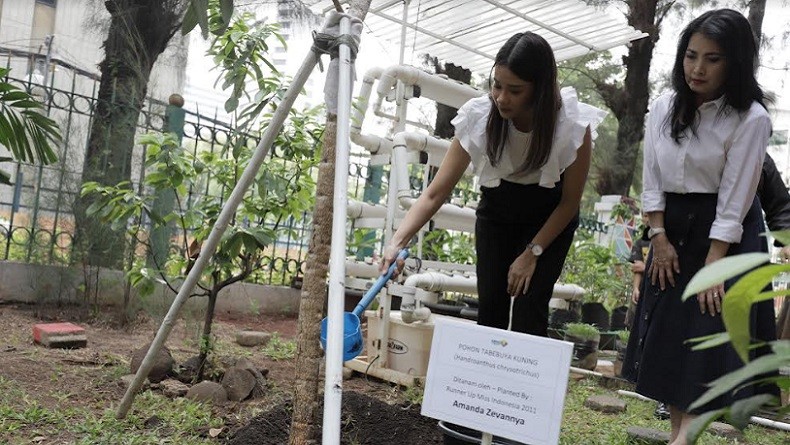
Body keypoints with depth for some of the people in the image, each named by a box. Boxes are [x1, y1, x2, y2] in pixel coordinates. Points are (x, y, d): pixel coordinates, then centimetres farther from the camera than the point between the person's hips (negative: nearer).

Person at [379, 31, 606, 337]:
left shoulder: (573, 125, -30)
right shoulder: (479, 117, -28)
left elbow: (570, 202, -14)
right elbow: (435, 193, -27)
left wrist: (533, 252, -16)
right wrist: (398, 241, -39)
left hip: (550, 216, -1)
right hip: (497, 209, 2)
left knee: (529, 306, -12)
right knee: (490, 305, -4)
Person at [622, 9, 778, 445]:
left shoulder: (750, 118, -16)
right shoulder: (664, 108, -2)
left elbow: (734, 200, -18)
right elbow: (652, 180, 1)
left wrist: (712, 267, -18)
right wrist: (659, 238, -5)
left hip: (726, 234, -5)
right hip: (673, 229, 5)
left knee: (710, 334, -7)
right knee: (667, 331, 7)